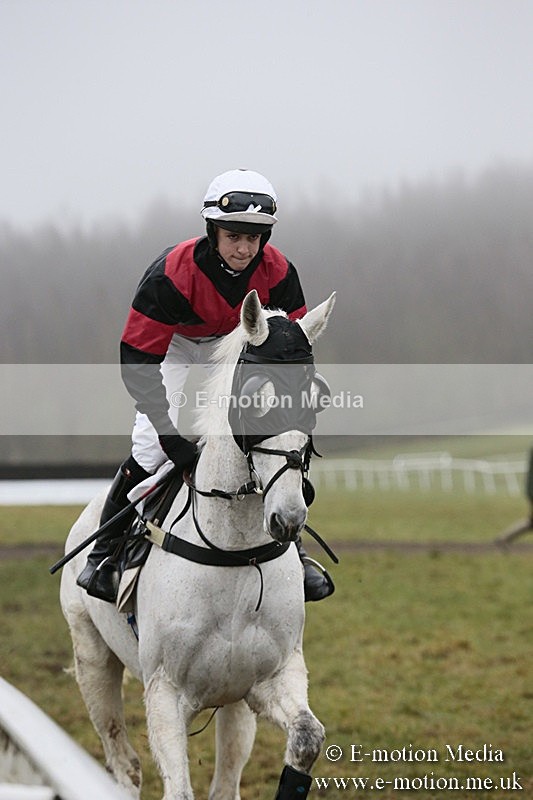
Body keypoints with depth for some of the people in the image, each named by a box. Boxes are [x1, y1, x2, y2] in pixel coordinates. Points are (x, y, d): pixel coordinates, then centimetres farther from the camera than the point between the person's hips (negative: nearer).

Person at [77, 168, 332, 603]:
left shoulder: (279, 274, -27)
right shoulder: (171, 274, -37)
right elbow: (137, 360, -34)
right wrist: (167, 429, -41)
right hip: (174, 344, -3)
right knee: (152, 446, -17)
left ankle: (291, 550, 6)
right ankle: (105, 549, 0)